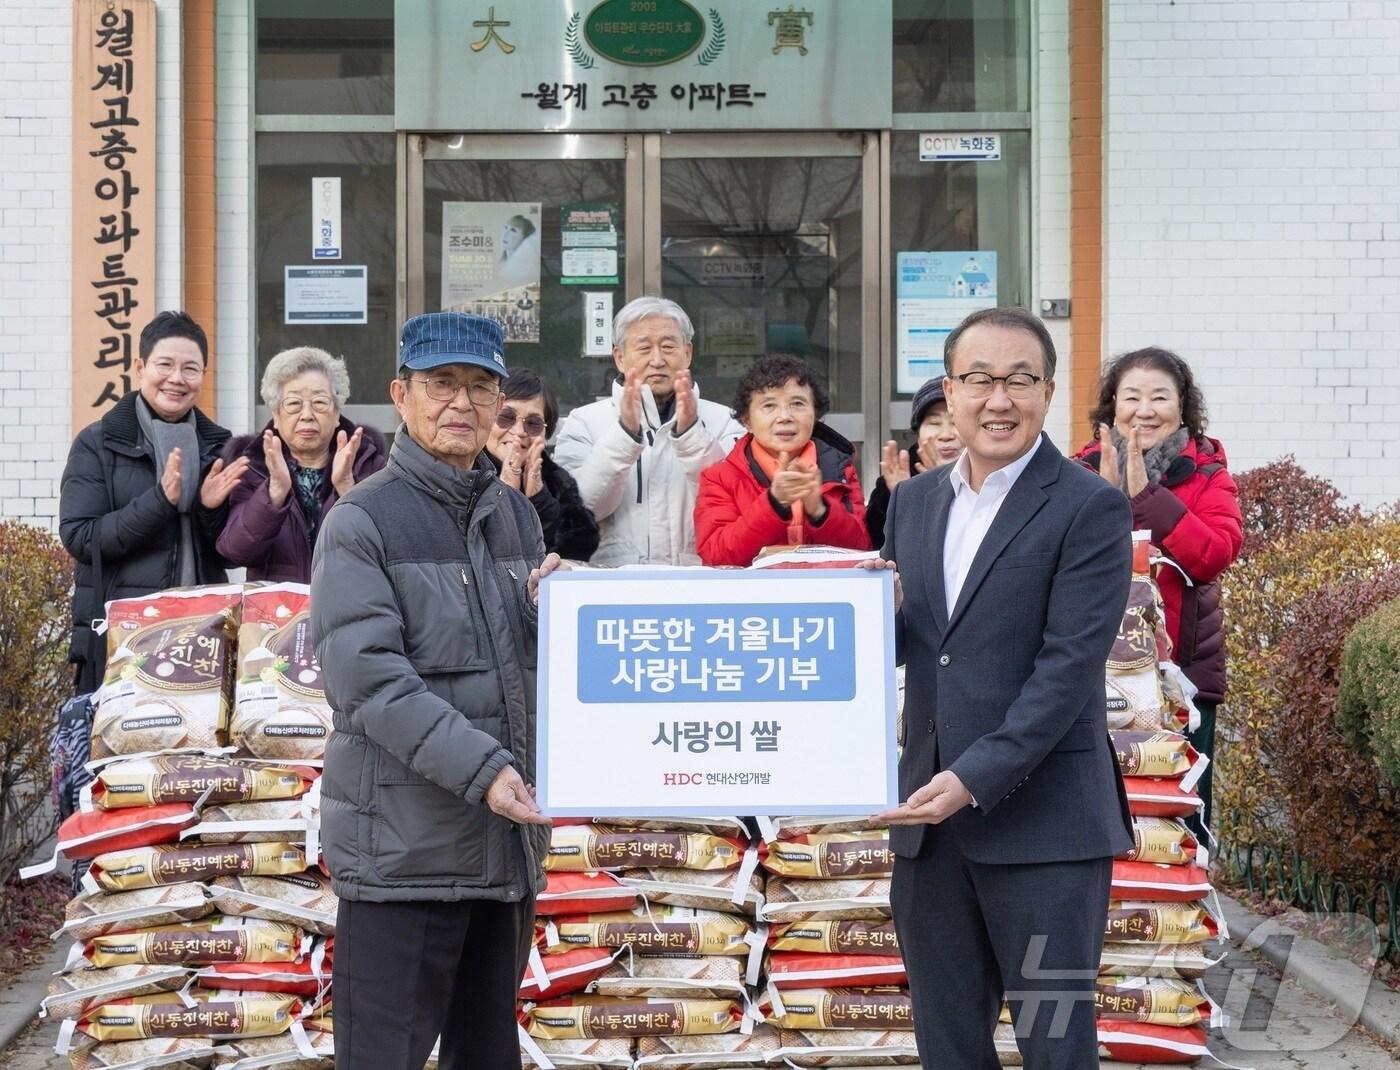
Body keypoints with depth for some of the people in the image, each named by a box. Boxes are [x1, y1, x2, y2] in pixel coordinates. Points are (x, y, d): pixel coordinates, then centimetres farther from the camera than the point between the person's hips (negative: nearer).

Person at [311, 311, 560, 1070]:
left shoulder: (516, 517, 15)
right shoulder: (362, 522, -5)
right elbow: (368, 679, -16)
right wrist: (480, 768, -25)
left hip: (509, 839, 7)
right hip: (404, 844, -7)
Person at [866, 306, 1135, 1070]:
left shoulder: (1089, 508, -7)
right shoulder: (913, 500, 12)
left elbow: (1070, 663, -14)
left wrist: (976, 778, -21)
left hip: (1043, 823, -6)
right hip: (929, 817, 6)